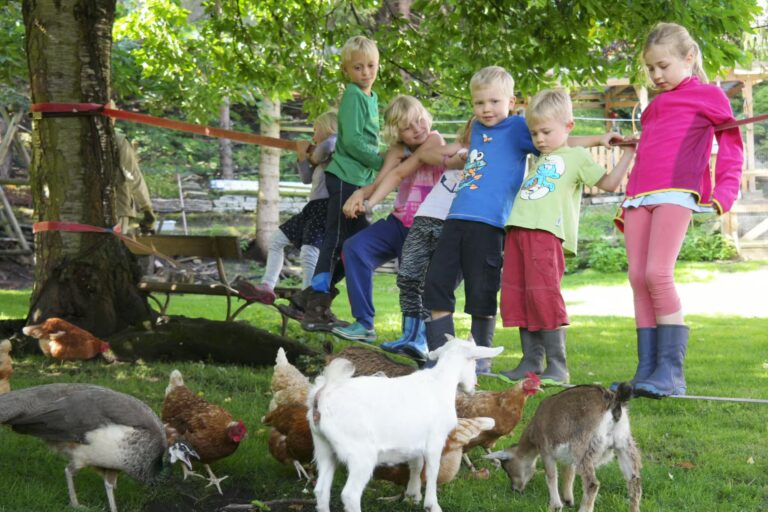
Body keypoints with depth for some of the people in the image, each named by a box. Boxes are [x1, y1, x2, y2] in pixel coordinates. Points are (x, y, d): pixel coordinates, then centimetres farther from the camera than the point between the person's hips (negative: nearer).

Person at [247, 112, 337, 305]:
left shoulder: (336, 143, -3)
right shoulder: (323, 157, 23)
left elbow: (328, 144, -28)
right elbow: (307, 179, 25)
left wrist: (314, 157, -7)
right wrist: (303, 155, 13)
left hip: (325, 206, -11)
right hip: (313, 208, 11)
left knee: (308, 253, -24)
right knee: (277, 239, 15)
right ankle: (267, 287, 14)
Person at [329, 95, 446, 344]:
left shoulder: (435, 141, -11)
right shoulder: (398, 150, 8)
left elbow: (401, 173, -18)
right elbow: (379, 183, -5)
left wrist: (363, 196, -17)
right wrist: (361, 194, -28)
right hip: (399, 222, 6)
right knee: (355, 247, -16)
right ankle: (364, 324, -16)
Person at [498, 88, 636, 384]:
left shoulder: (576, 156, 9)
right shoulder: (540, 159, 28)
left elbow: (609, 183, 8)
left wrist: (628, 153, 3)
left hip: (547, 232, -7)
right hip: (518, 228, 7)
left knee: (543, 293, -15)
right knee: (516, 295, 3)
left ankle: (557, 365, -10)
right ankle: (531, 361, 9)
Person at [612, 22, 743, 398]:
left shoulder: (707, 95, 9)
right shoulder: (655, 106, 29)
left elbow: (731, 145, 4)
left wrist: (724, 192, -9)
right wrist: (628, 200, 21)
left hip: (676, 193, -7)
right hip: (639, 196, 7)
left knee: (658, 273, -20)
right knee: (637, 278, -3)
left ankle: (671, 370, -20)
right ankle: (646, 369, -3)